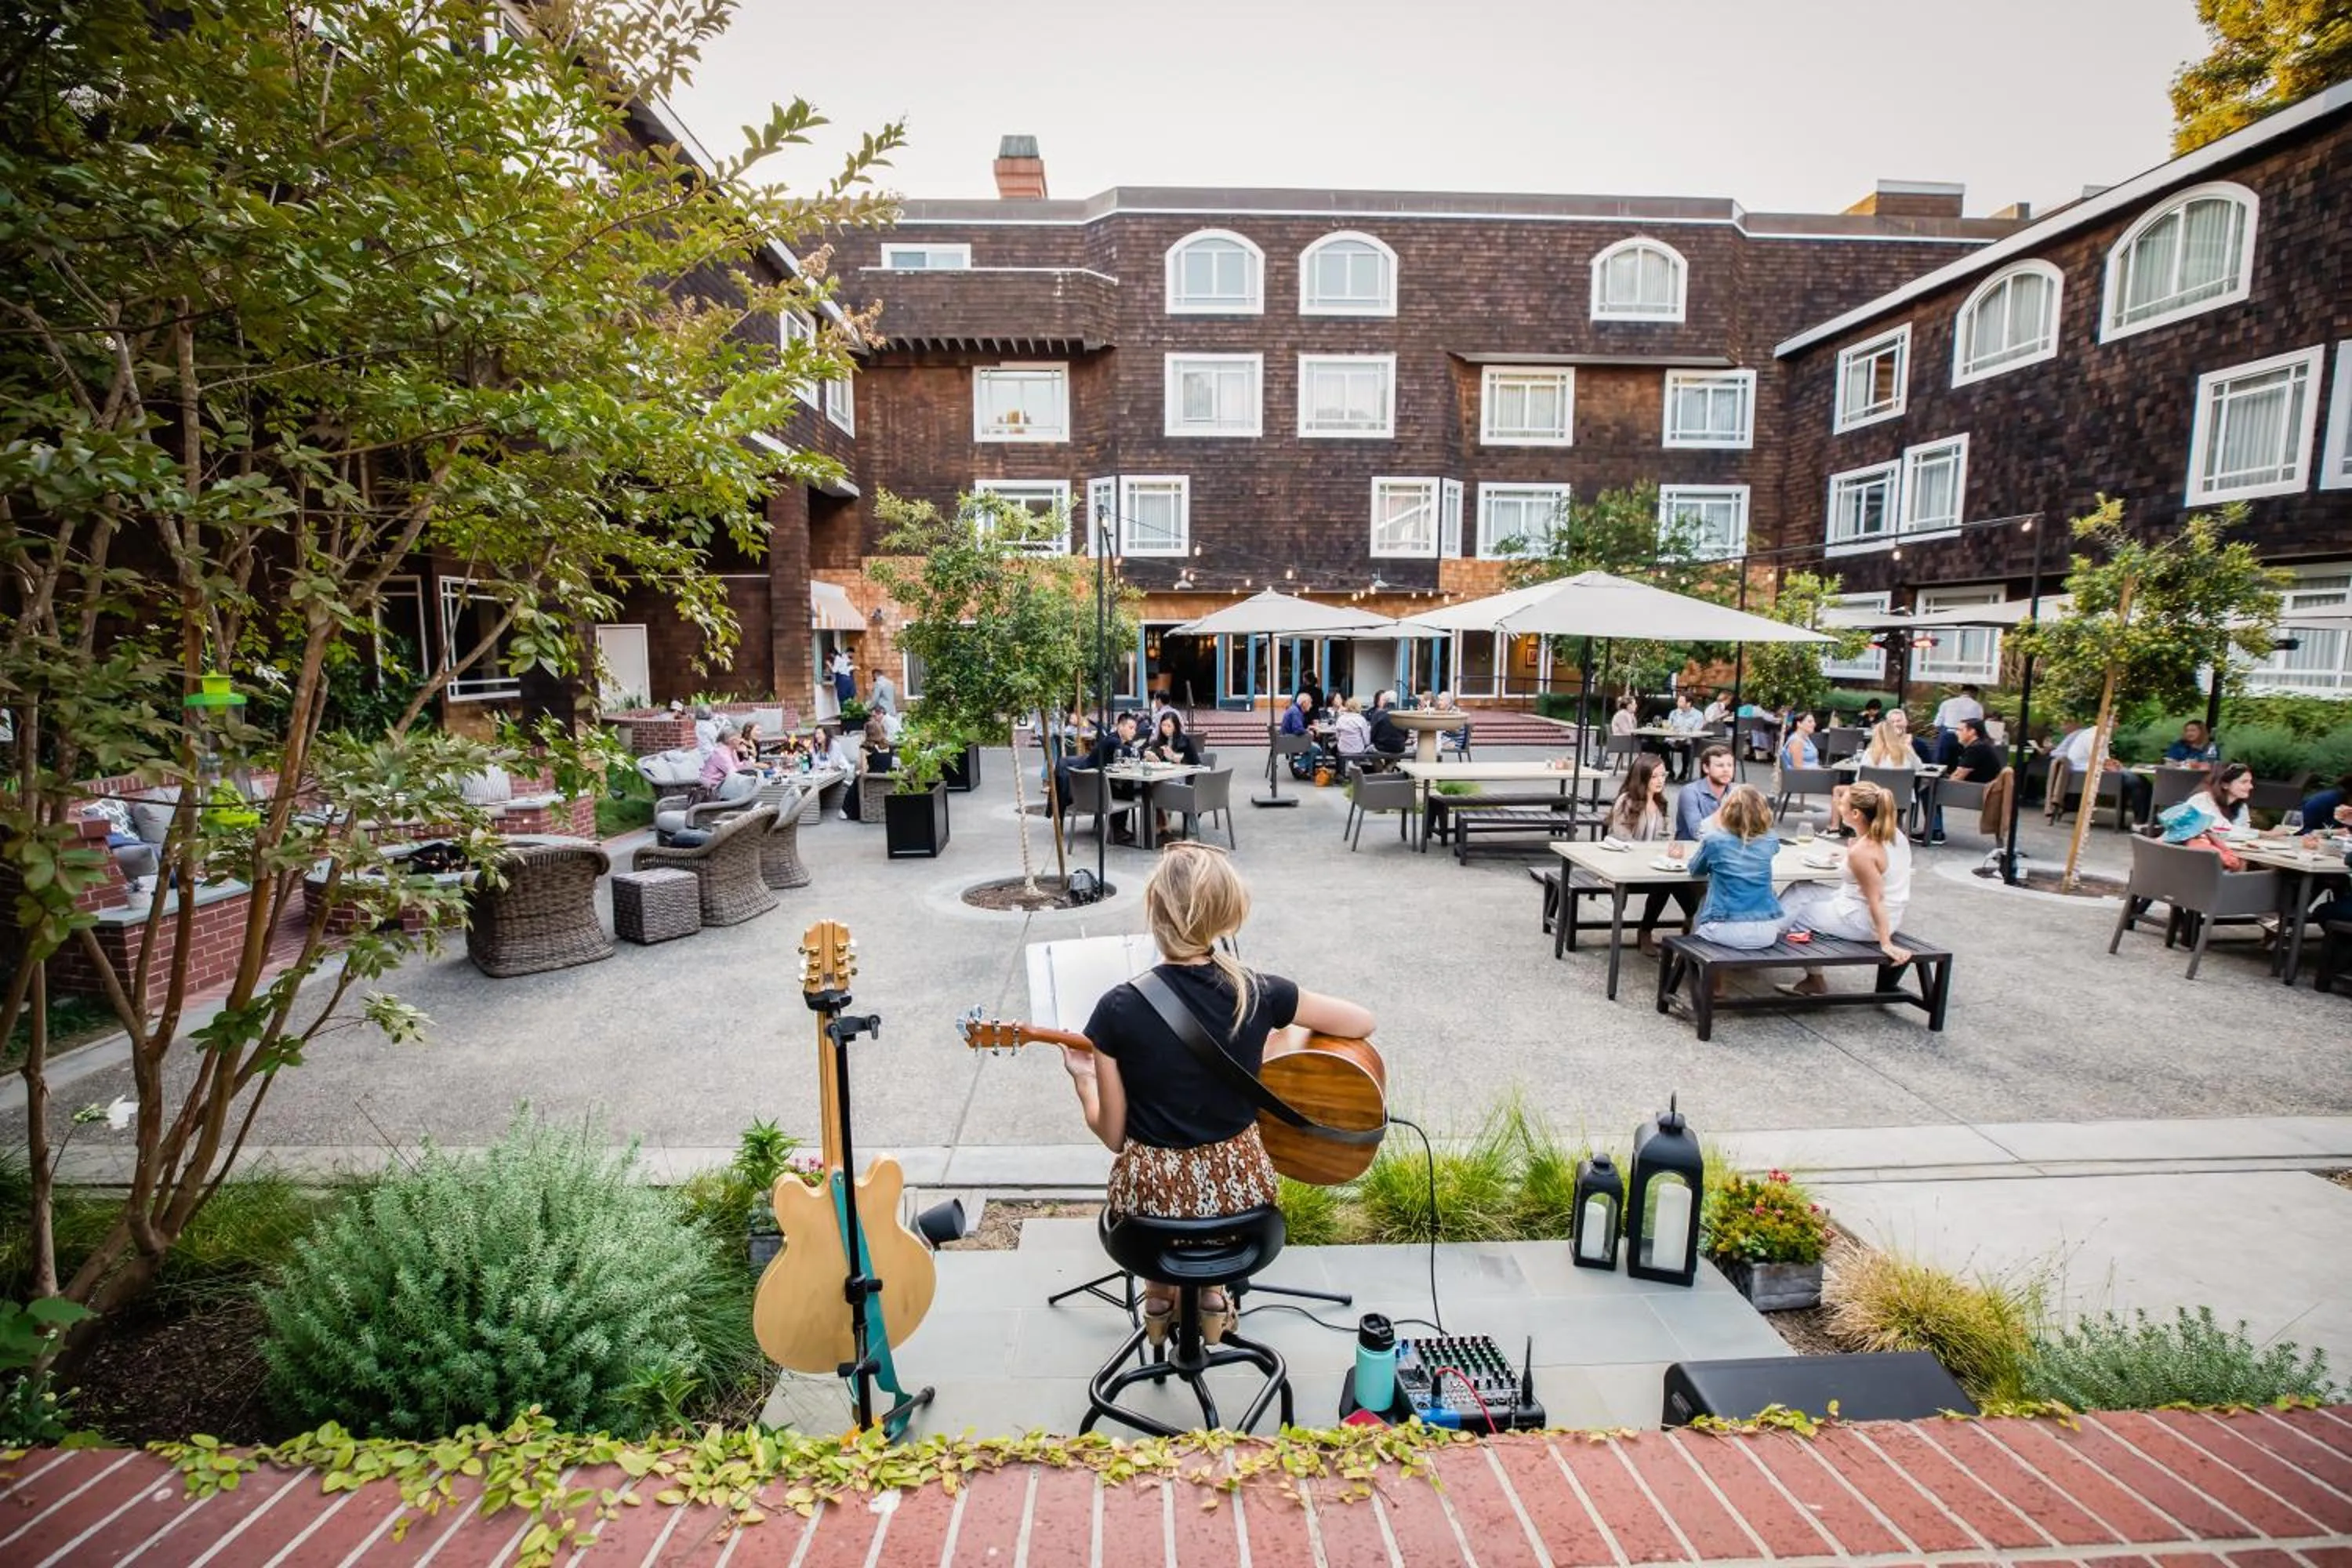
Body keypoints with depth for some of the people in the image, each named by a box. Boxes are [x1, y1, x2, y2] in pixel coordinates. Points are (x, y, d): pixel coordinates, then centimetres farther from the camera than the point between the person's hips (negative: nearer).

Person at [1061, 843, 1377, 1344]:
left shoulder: (1118, 1009, -20)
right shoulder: (1261, 994, -16)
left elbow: (1113, 1136, -10)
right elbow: (1364, 1022, 0)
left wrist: (1083, 1078, 7)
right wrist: (1294, 1033, 14)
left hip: (1150, 1196, -1)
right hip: (1241, 1188, 1)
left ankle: (1159, 1293, 35)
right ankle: (1211, 1290, 36)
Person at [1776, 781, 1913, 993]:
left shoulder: (1861, 852, -26)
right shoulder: (1893, 835, -1)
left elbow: (1875, 901, -25)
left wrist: (1886, 944, -23)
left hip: (1863, 923, -9)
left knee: (1793, 911, 8)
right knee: (1801, 891, 15)